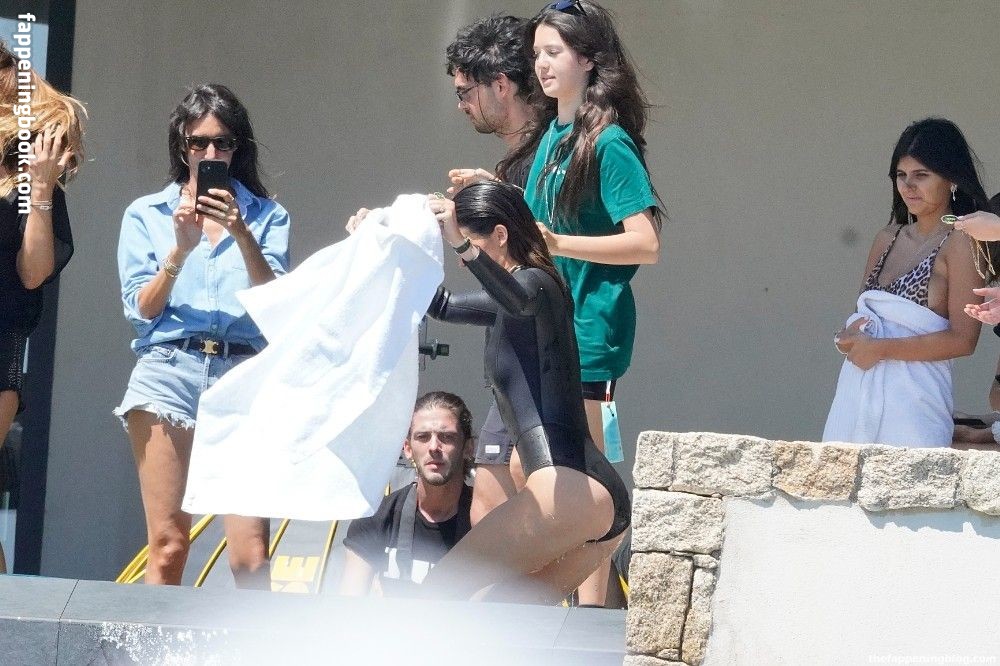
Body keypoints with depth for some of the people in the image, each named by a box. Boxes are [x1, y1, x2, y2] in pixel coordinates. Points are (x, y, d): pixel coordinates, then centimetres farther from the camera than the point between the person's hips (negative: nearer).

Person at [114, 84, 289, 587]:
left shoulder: (267, 216, 15)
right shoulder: (146, 214, 15)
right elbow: (141, 308, 6)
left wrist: (242, 236, -12)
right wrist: (181, 249, -7)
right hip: (168, 370, 0)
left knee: (251, 555, -11)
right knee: (168, 549, -6)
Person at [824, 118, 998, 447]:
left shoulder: (961, 243, -5)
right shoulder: (888, 238, 16)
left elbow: (962, 339, -12)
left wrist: (880, 348, -11)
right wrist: (852, 335, -1)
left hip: (913, 395, -7)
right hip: (857, 391, 7)